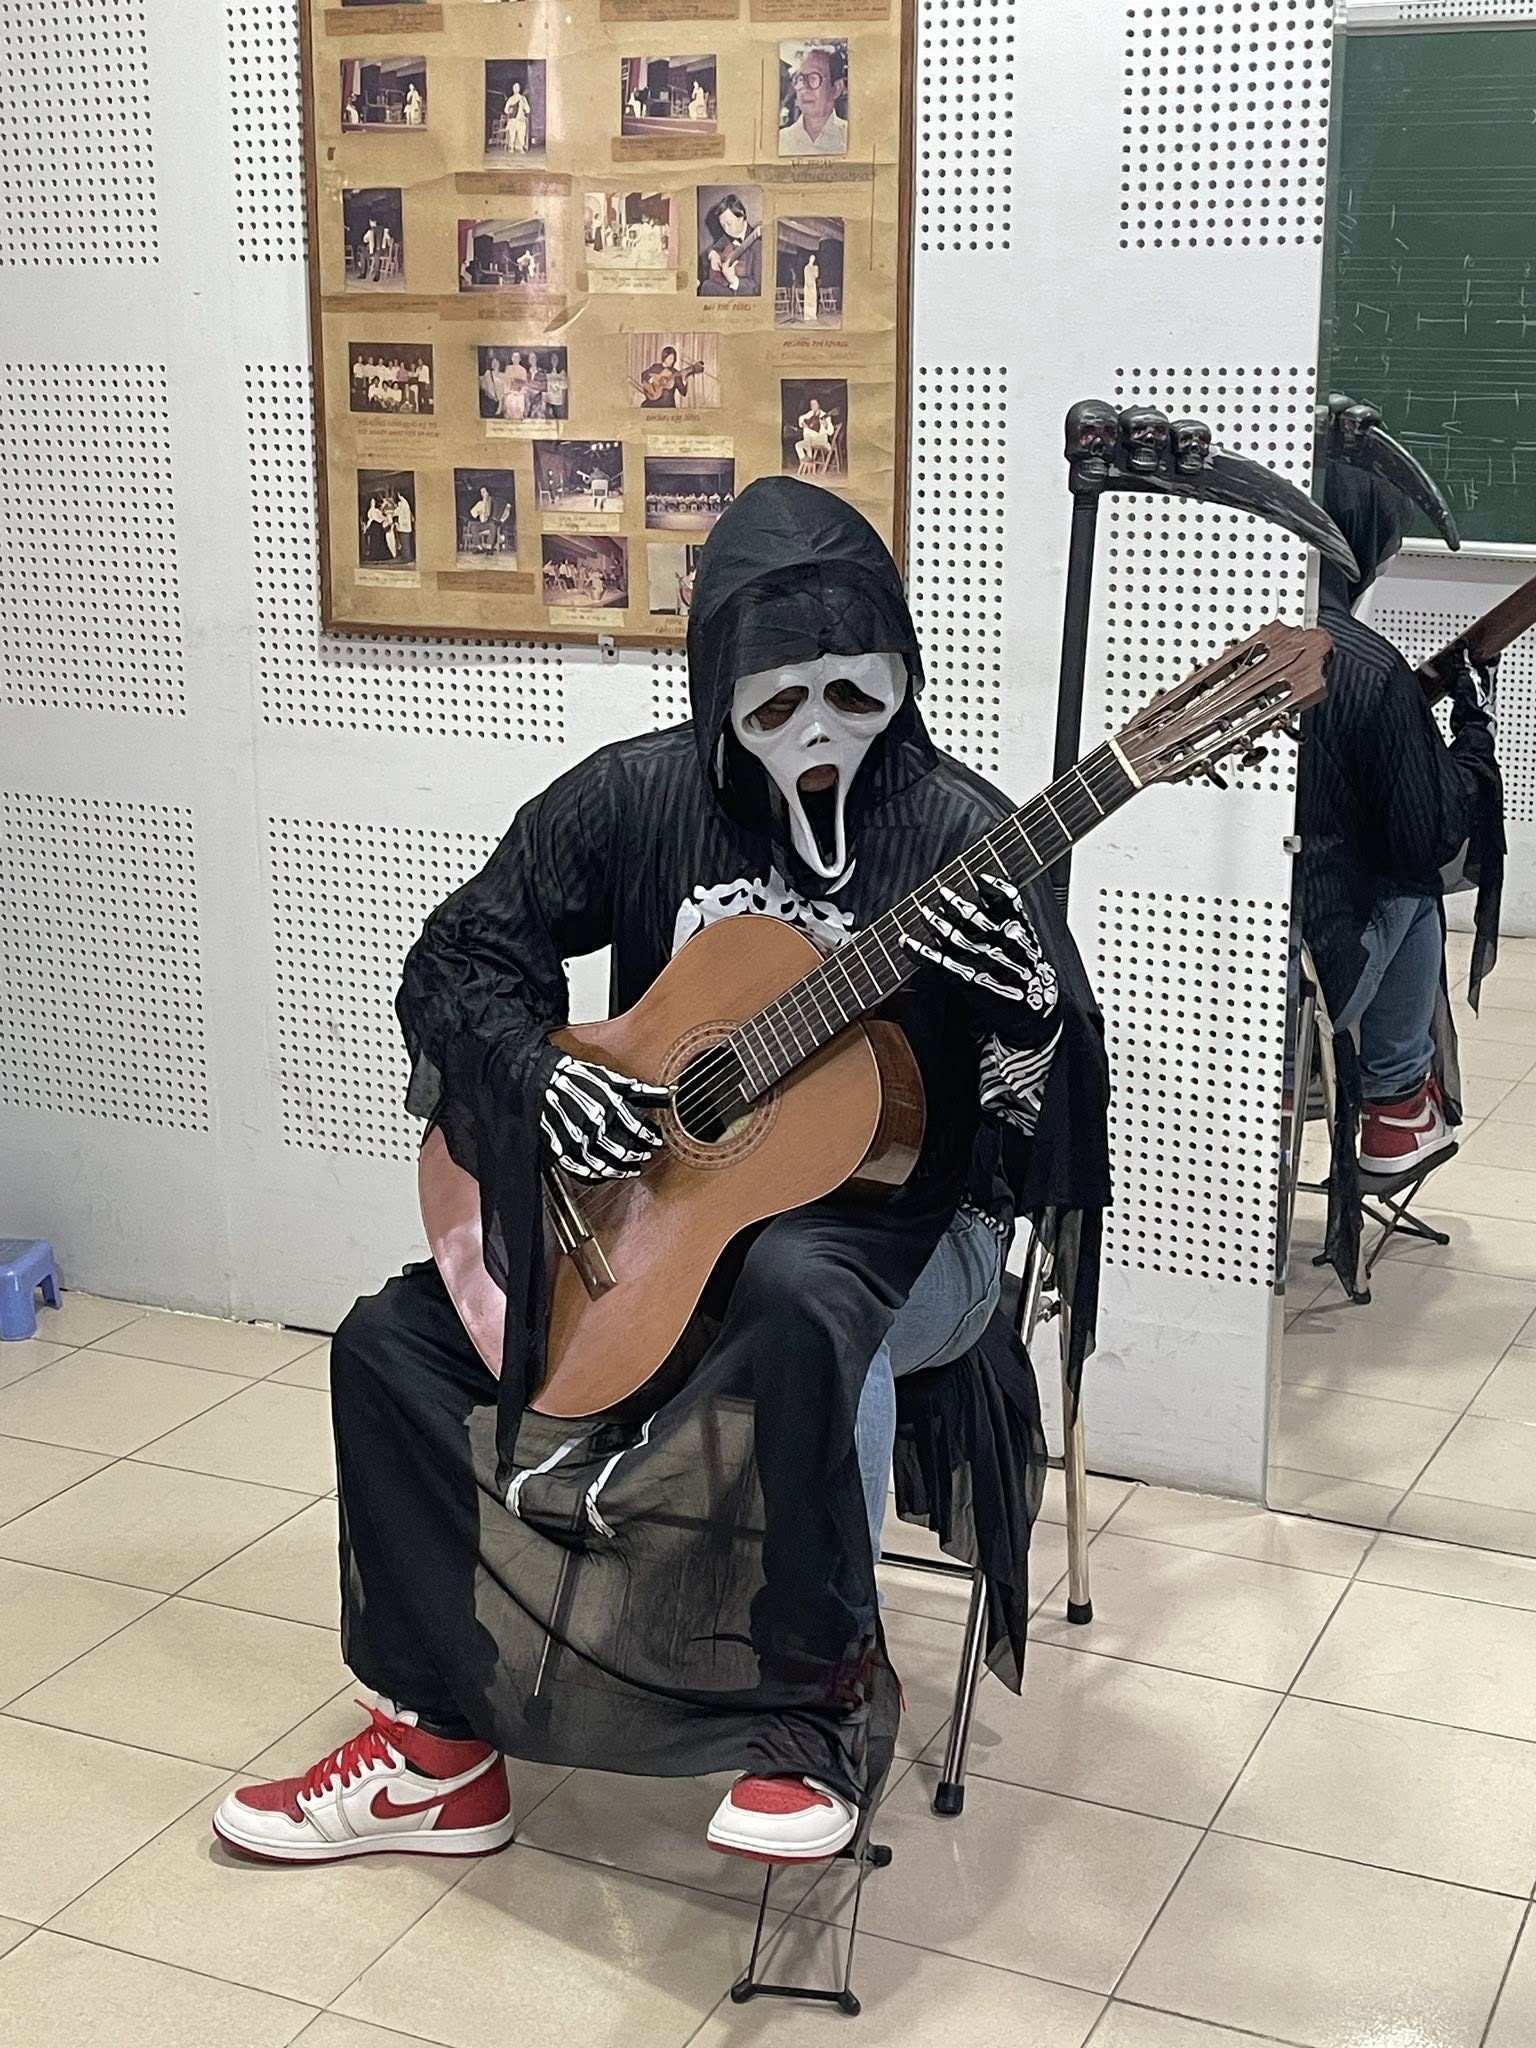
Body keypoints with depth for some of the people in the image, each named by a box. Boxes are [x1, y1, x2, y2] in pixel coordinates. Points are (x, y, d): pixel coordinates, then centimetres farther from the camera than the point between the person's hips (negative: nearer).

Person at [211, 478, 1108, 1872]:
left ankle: (826, 1715, -19)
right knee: (396, 1338, -6)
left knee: (796, 1296, -40)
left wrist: (1028, 1006, -39)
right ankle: (443, 1748, 5)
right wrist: (543, 1081, -17)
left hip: (889, 1229, -4)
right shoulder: (638, 796, -3)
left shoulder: (959, 835, -13)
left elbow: (1051, 1121, -16)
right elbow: (457, 959, 2)